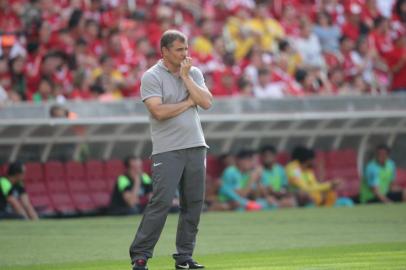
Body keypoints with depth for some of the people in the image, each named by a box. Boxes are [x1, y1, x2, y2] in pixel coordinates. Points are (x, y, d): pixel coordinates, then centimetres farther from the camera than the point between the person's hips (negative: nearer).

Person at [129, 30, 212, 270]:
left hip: (195, 146, 5)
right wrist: (189, 102, -5)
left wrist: (186, 77, -6)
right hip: (167, 149, -5)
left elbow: (206, 103, -1)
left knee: (194, 203, 3)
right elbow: (159, 111, -17)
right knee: (162, 202, -13)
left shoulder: (194, 73, 12)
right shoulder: (152, 77, -4)